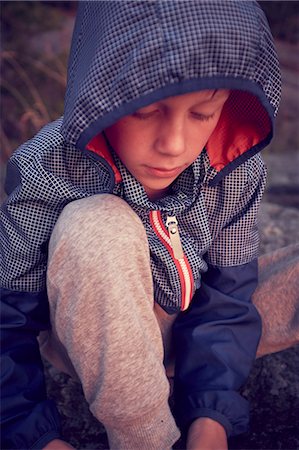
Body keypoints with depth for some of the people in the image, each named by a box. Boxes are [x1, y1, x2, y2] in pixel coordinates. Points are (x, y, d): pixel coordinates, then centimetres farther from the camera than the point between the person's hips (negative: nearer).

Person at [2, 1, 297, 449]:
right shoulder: (47, 172, -26)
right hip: (91, 341, -4)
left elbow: (226, 298, -12)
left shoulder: (236, 169, -18)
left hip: (180, 332, 5)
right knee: (95, 227, -33)